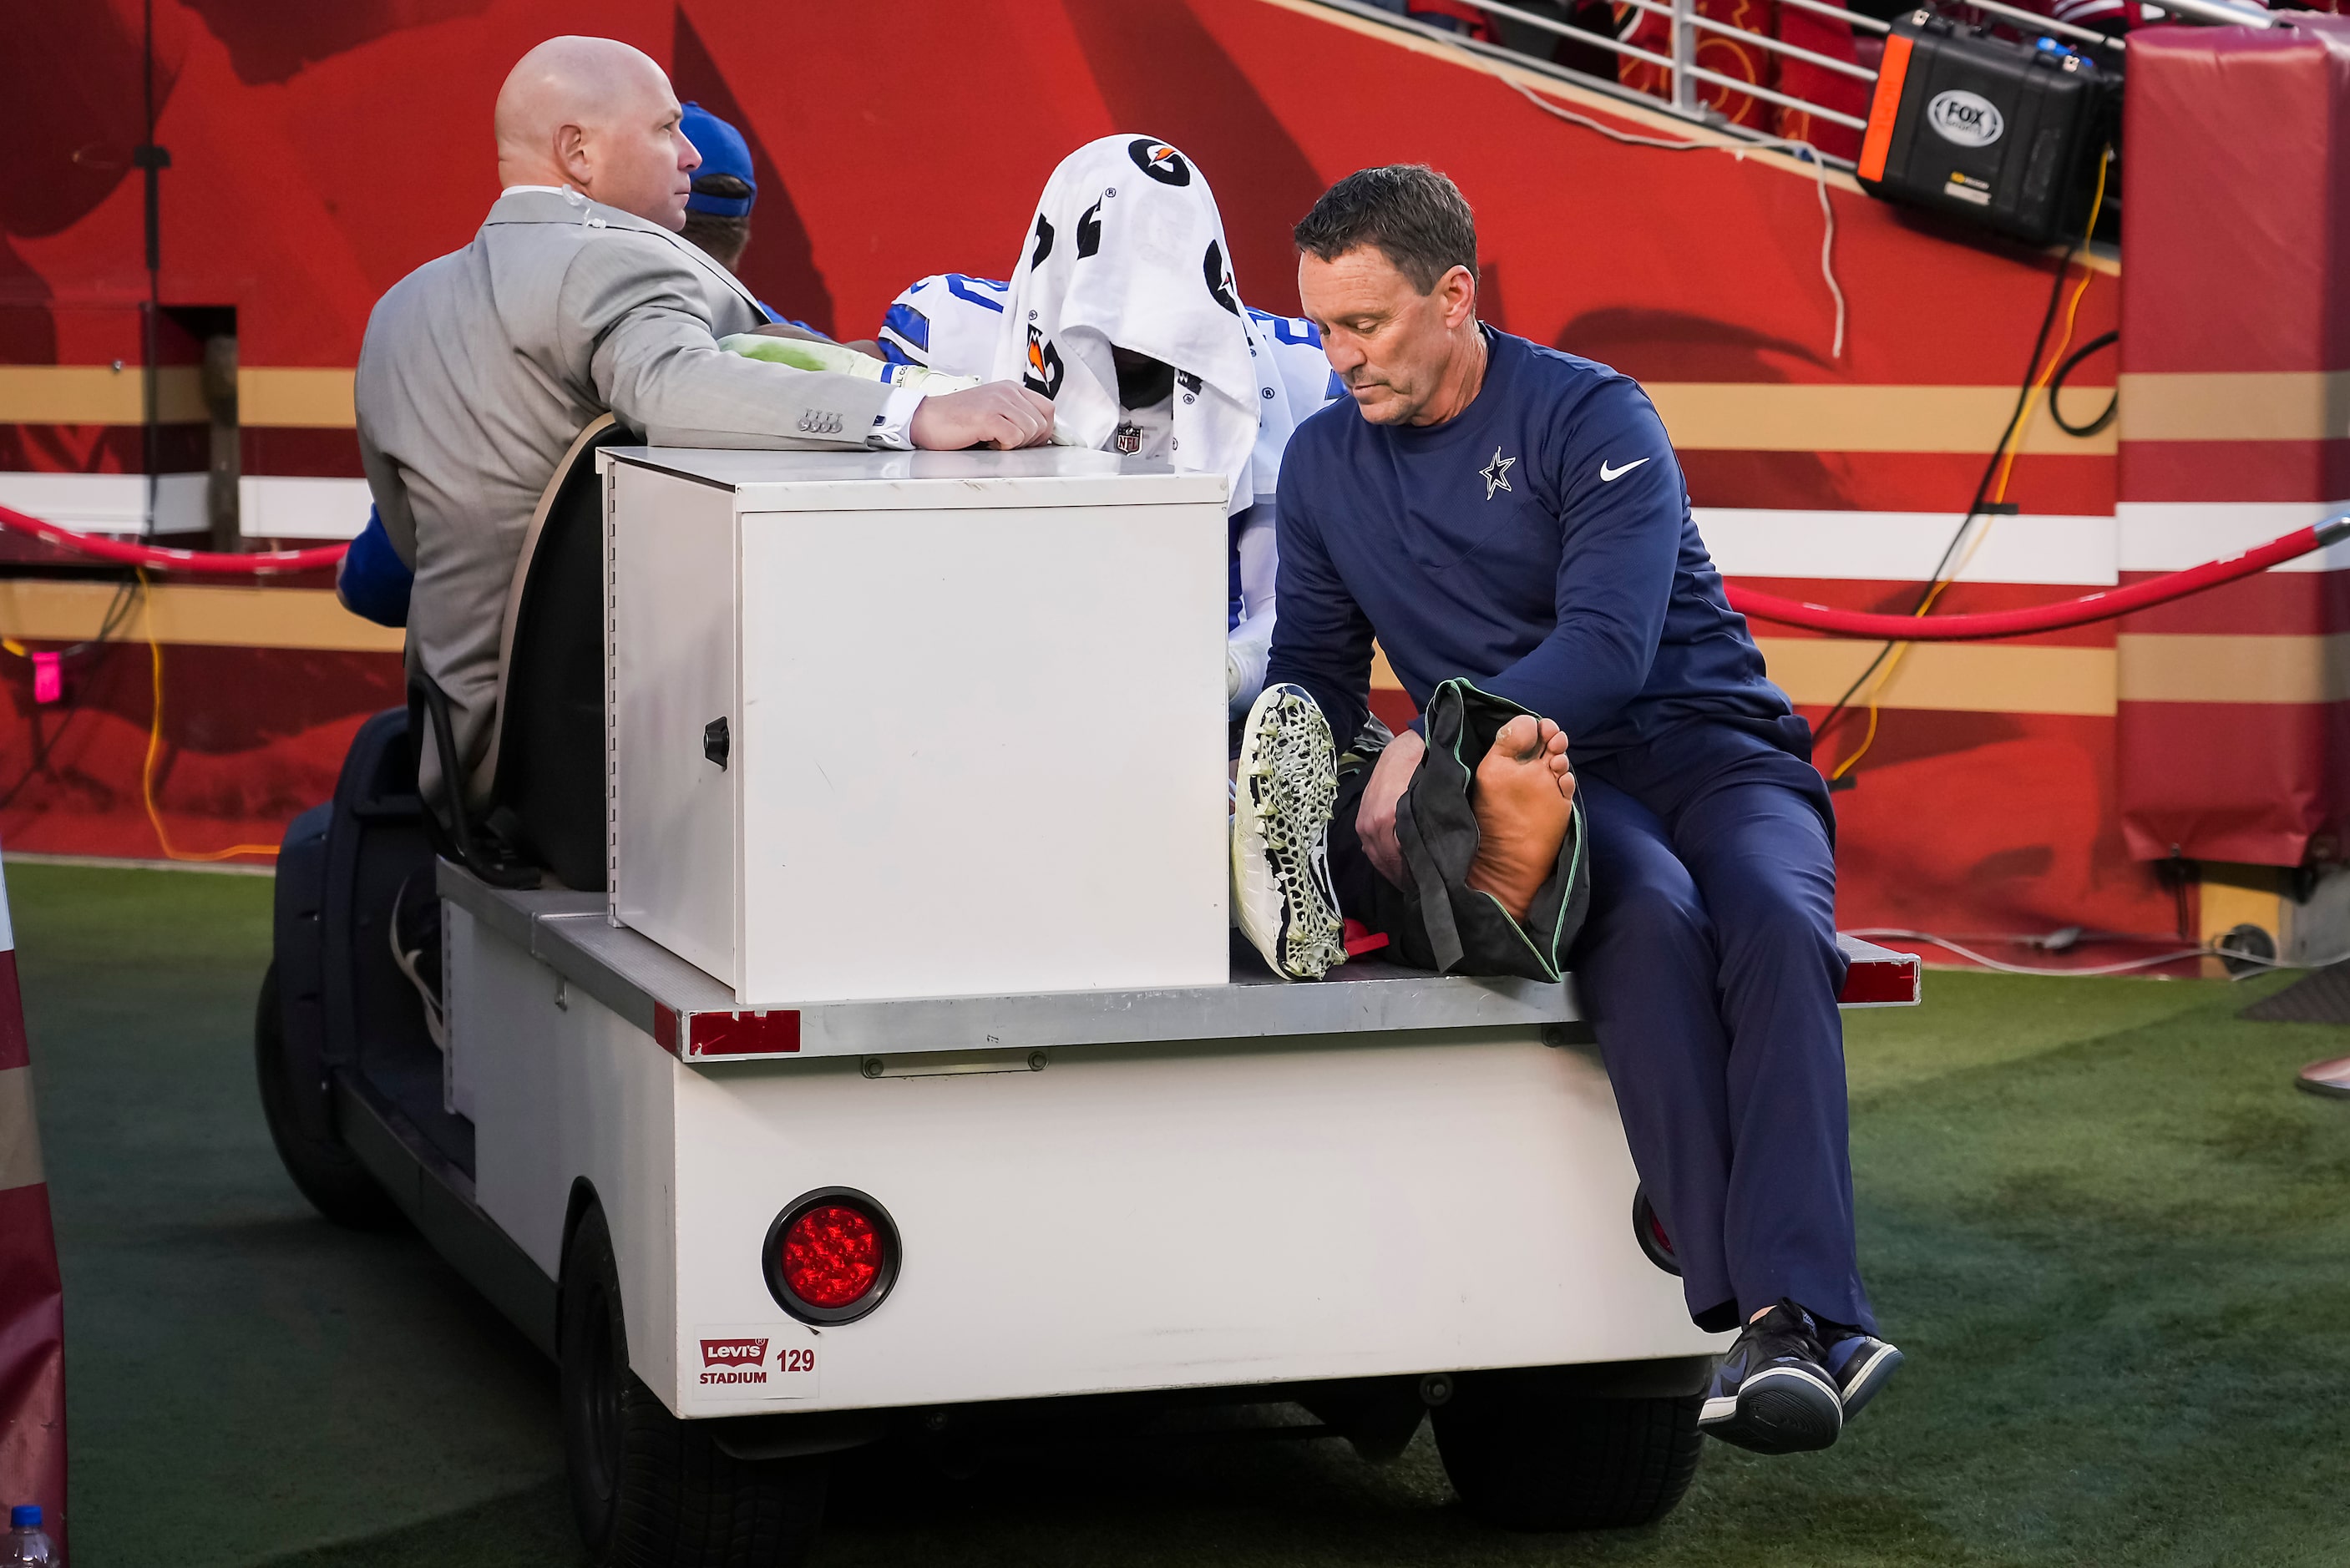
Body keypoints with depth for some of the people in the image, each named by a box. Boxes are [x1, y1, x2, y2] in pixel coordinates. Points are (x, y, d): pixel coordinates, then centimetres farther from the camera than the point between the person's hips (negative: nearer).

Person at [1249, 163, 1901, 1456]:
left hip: (1709, 746, -1)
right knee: (1648, 916, -35)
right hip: (1543, 782, 1)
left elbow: (1608, 644, -16)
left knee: (1774, 924, -35)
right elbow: (1312, 667, 21)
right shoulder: (1323, 463, 14)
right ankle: (1748, 1312, -48)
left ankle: (1801, 1315, -47)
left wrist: (1443, 743, -28)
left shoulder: (1590, 416, -4)